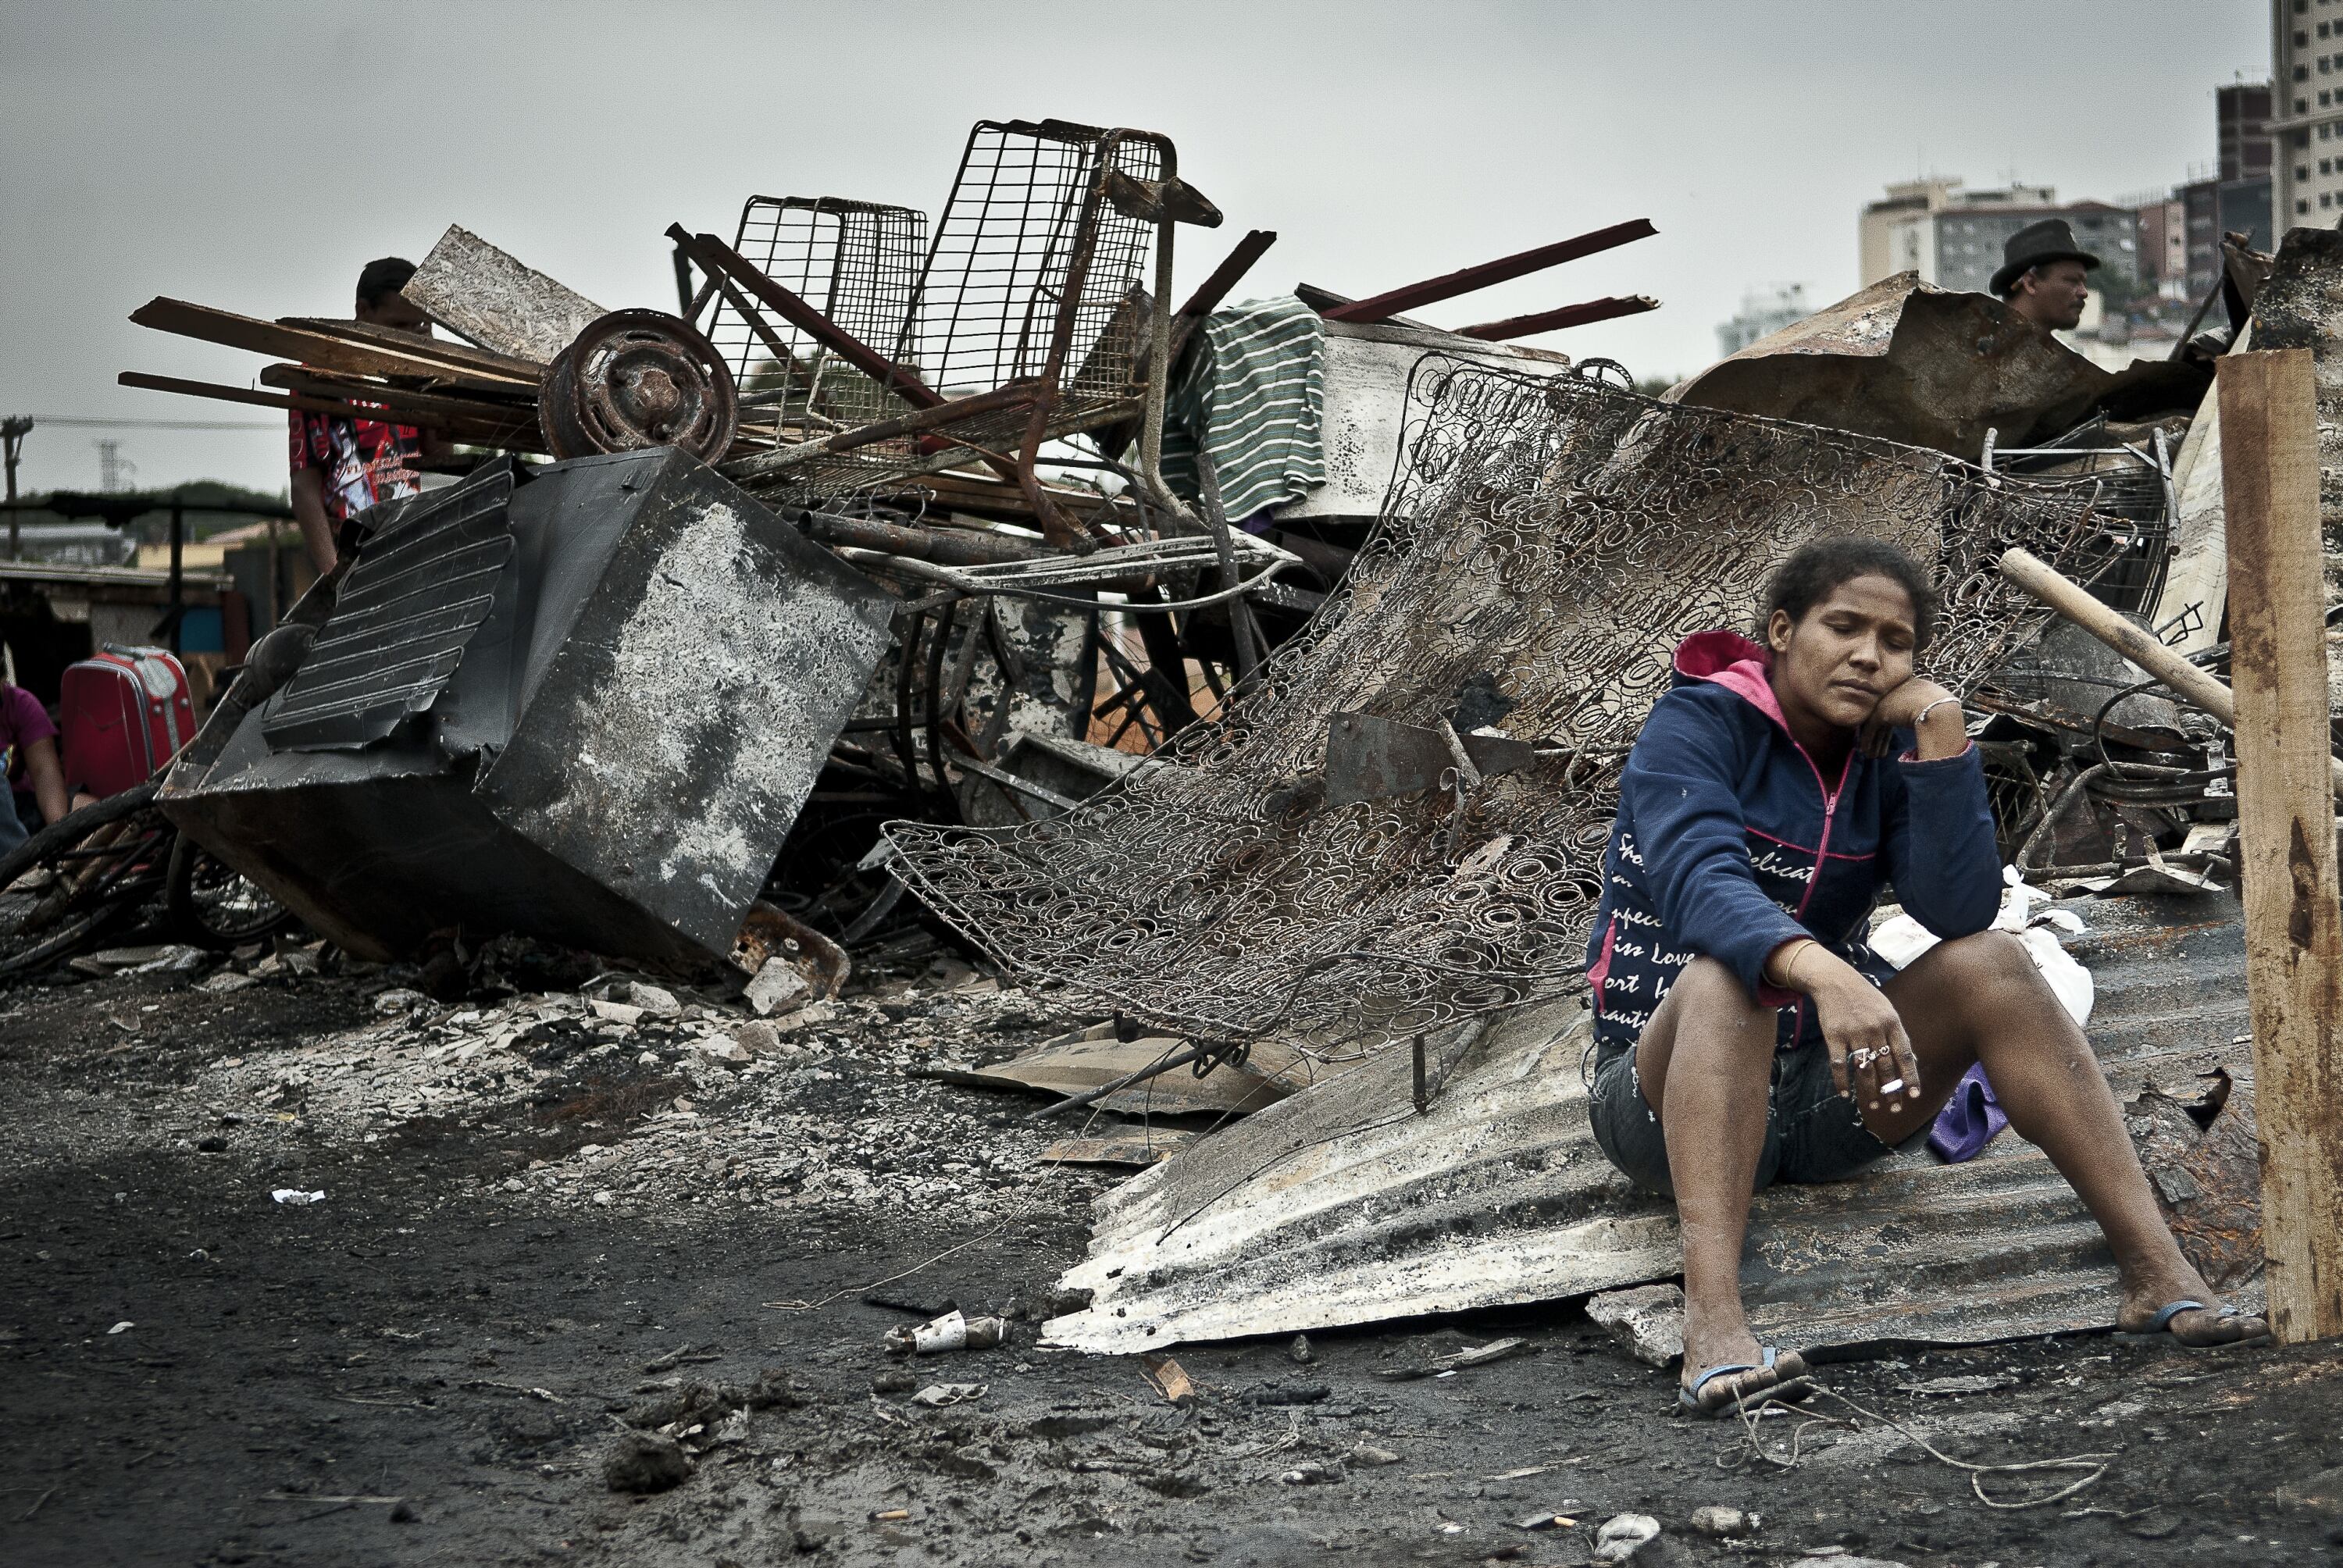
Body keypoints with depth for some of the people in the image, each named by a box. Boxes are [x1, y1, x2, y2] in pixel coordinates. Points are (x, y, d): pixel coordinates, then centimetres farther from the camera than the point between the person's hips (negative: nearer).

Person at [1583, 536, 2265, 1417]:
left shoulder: (1886, 755, 4)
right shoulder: (1701, 725, -10)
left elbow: (1961, 912, -13)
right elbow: (1698, 880, -31)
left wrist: (1940, 733, -17)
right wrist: (1821, 972, -49)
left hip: (1822, 1097, 5)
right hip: (1663, 1096, -4)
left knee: (1987, 961, -18)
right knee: (1726, 976, -35)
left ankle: (2158, 1271, -26)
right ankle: (1712, 1323, -53)